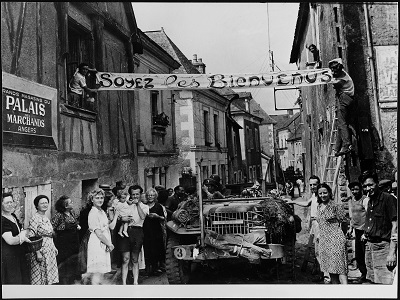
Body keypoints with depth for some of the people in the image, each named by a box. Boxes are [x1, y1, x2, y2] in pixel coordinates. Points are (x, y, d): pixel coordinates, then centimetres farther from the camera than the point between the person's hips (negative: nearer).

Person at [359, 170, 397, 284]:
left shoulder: (388, 199, -11)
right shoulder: (370, 201, 14)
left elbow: (395, 226, -16)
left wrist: (392, 252, -20)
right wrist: (366, 234, 12)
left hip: (383, 247, -8)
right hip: (369, 246, 8)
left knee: (385, 282, -10)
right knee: (373, 281, 13)